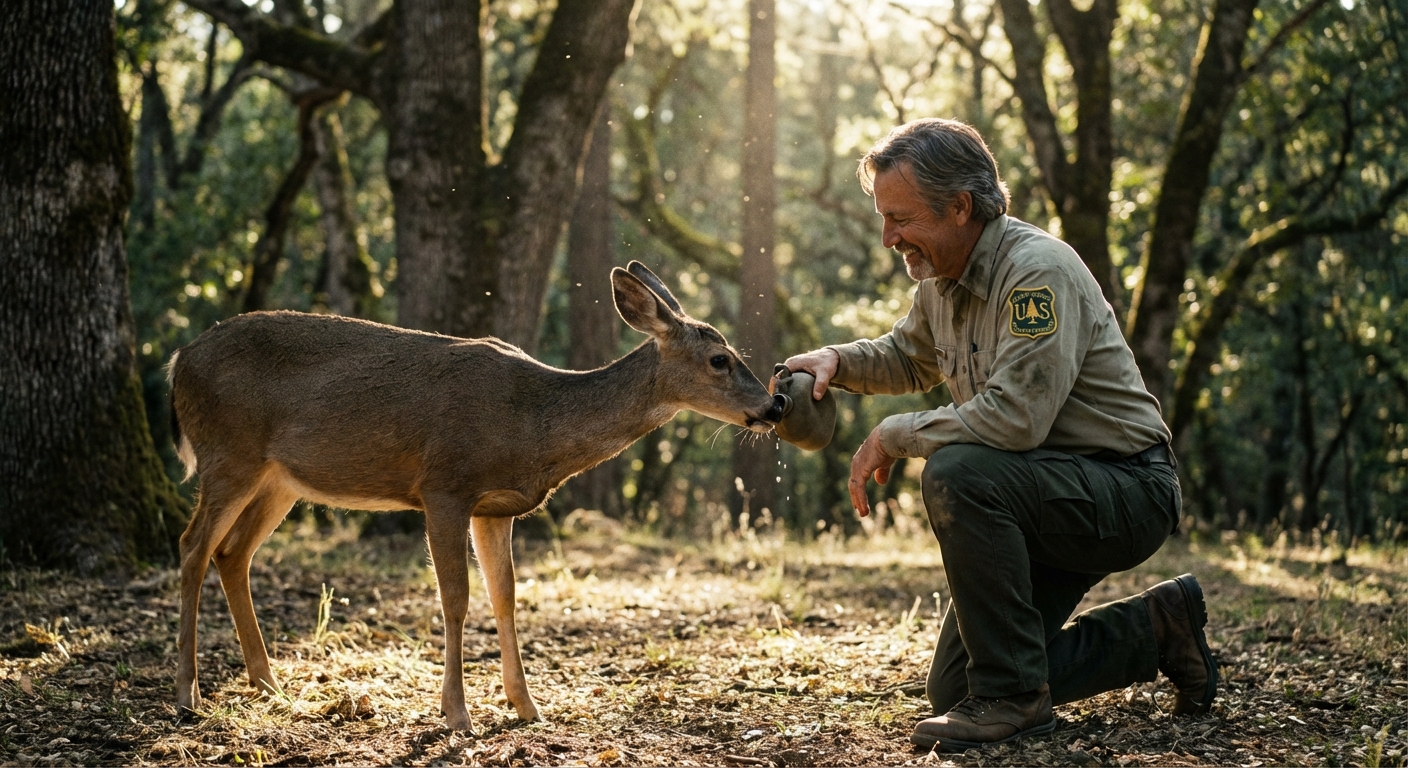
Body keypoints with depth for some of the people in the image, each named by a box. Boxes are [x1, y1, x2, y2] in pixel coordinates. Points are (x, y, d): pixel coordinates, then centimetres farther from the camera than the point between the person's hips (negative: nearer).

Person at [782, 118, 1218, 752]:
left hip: (1128, 492, -9)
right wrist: (837, 361, 5)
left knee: (957, 473, -35)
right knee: (953, 690, 6)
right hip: (1041, 501, 9)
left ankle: (1013, 697, -21)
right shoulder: (941, 277, 4)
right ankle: (1154, 631, 21)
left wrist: (893, 437, -20)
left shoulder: (1038, 271, -23)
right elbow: (910, 358, 26)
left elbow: (1015, 416, -34)